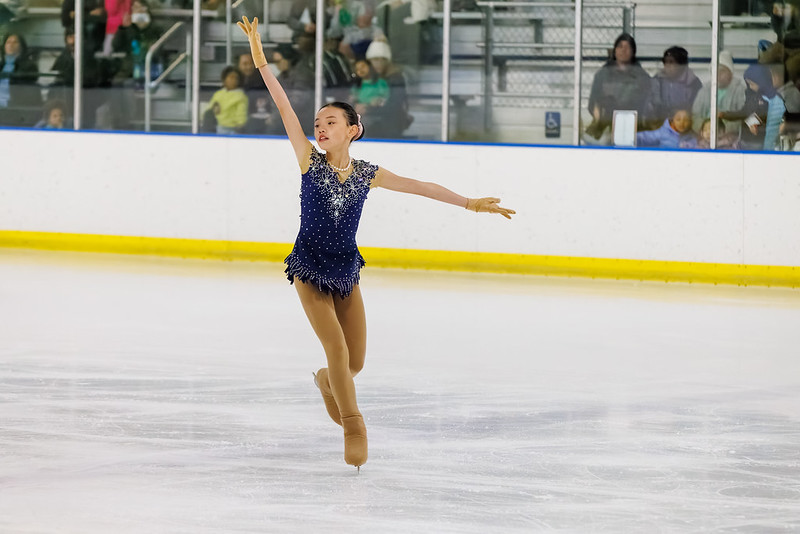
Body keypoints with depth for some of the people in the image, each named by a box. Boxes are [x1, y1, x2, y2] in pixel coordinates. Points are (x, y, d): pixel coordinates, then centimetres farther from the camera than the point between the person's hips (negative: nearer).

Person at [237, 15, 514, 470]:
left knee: (355, 361, 8)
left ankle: (329, 381, 44)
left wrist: (470, 203, 9)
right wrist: (261, 61, -23)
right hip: (310, 268, -3)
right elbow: (286, 109, -16)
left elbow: (422, 187, 7)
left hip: (346, 270, 3)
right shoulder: (309, 161, -7)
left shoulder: (368, 174, 0)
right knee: (337, 348, -15)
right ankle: (353, 426, 1)